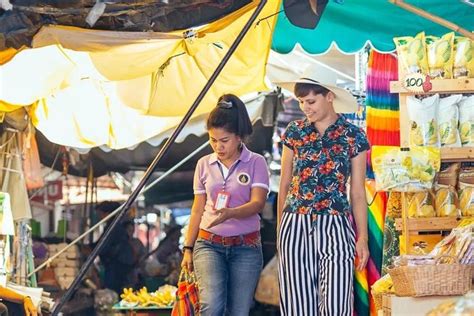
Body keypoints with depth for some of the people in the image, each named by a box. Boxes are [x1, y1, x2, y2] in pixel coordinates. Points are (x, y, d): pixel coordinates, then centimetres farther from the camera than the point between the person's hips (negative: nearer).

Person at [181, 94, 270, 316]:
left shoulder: (256, 163, -2)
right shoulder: (204, 164, 7)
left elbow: (258, 203, -14)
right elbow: (198, 209, 12)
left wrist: (230, 213, -33)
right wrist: (188, 248, 10)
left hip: (246, 247, -1)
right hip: (209, 244, 1)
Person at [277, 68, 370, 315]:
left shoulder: (353, 137, 1)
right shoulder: (294, 132, 6)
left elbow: (357, 192, 4)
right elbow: (285, 184, 10)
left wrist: (363, 237, 0)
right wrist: (279, 230, 8)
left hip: (335, 227, -2)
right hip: (295, 227, 2)